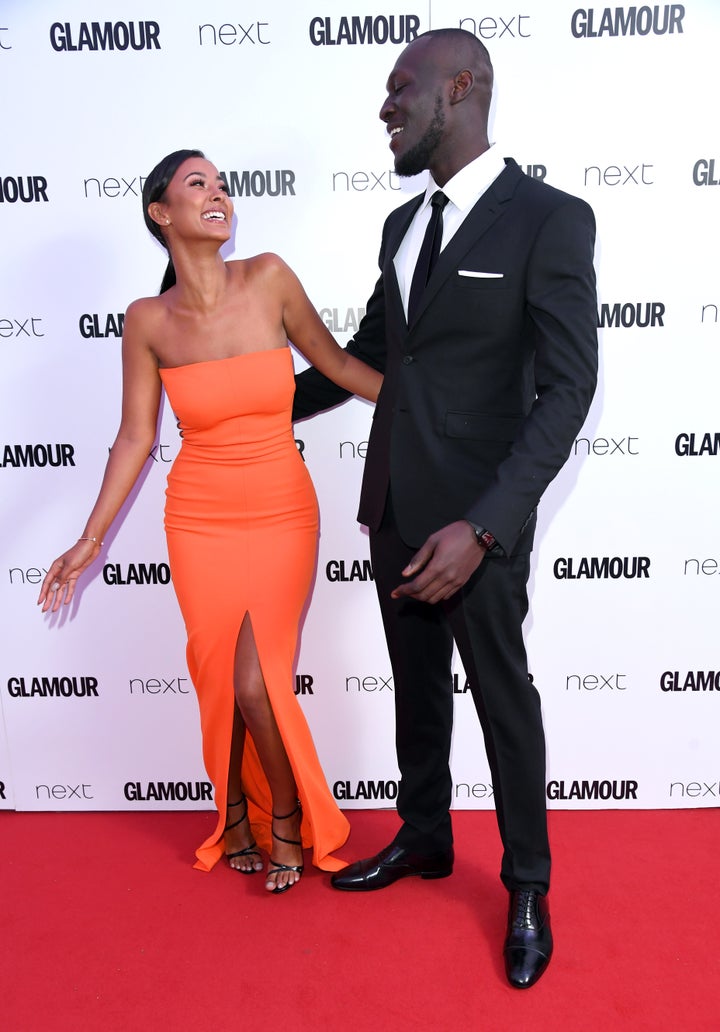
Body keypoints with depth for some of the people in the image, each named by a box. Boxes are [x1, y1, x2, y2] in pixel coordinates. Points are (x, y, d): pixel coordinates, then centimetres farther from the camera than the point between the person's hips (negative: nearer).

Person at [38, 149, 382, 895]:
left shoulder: (268, 278, -7)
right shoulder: (148, 321, -4)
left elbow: (335, 362, 2)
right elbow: (135, 436, 0)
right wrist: (91, 539, 0)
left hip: (283, 515, -1)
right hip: (199, 521, 1)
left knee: (257, 685, -3)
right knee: (219, 681, 10)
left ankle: (285, 814, 27)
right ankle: (237, 812, 38)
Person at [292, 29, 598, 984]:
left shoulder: (548, 219, -11)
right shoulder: (403, 224, 11)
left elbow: (567, 390, -17)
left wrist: (481, 527, -25)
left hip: (477, 520, -6)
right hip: (394, 510, 7)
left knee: (503, 698, 9)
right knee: (416, 687, 19)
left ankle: (527, 886, 31)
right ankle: (424, 838, 41)